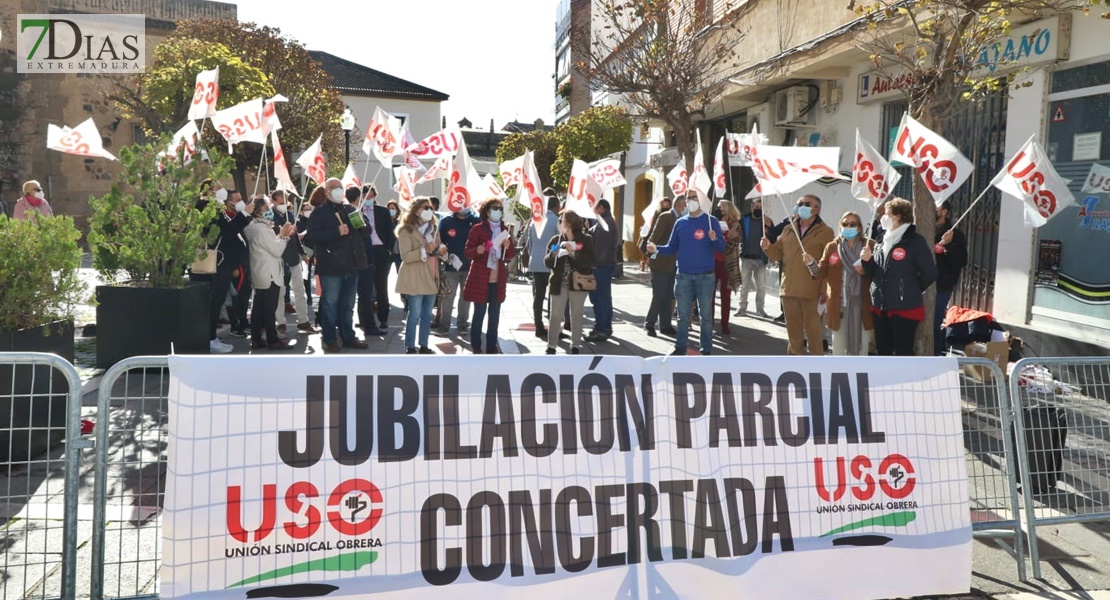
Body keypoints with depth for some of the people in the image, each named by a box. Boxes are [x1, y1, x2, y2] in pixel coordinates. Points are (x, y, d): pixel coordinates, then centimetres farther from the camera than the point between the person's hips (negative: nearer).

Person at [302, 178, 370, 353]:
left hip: (351, 264, 5)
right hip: (331, 266, -5)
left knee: (348, 304, 13)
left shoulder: (350, 209, 15)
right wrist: (336, 232, -22)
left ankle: (348, 337, 21)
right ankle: (330, 339, 8)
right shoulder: (319, 212, -2)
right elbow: (312, 237, -15)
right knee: (330, 304, 1)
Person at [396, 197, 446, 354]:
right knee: (415, 314, -4)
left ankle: (424, 346, 19)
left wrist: (441, 251, -3)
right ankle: (410, 347, 5)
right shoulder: (406, 230, -9)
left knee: (427, 315, 11)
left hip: (431, 278, 7)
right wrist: (425, 250, -27)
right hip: (415, 280, -7)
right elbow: (406, 257, -16)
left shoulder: (433, 228, 13)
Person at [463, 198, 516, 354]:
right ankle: (476, 346, 10)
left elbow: (512, 255, 12)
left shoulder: (506, 230, 10)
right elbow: (467, 252, -5)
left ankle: (492, 346, 15)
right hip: (480, 278, -4)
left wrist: (508, 247, -10)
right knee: (479, 312, 0)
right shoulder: (477, 229, -4)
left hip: (498, 279, 5)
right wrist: (477, 250, -26)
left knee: (495, 314, 8)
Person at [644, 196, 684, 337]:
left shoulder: (680, 219, 11)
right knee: (659, 296, -4)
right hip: (660, 264, -7)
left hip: (671, 265, 7)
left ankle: (665, 325, 17)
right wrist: (652, 252, -25)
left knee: (668, 297, 11)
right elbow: (654, 237, -17)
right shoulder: (666, 217, -11)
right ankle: (649, 324, 7)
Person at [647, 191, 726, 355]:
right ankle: (680, 348, 14)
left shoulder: (711, 221, 0)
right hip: (683, 276, 3)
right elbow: (672, 248, 9)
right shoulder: (680, 223, 9)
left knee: (706, 314, 4)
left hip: (705, 276, -3)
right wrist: (657, 249, -9)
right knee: (683, 315, 7)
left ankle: (706, 350, 11)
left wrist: (714, 240, -26)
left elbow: (721, 247, -5)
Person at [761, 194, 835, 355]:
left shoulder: (825, 232, -2)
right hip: (789, 288, 5)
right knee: (793, 329, 13)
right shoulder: (788, 229, 13)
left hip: (811, 291, -5)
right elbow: (778, 253, 16)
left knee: (813, 329, 1)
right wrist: (768, 247, -7)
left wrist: (825, 290, -12)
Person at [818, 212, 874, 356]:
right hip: (839, 304, 1)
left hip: (862, 305, -1)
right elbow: (823, 272, 3)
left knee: (861, 345, 7)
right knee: (839, 346, 9)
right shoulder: (831, 247, 8)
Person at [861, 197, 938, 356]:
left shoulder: (915, 241, -9)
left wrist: (911, 290, 1)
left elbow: (930, 273, -10)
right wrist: (867, 260, -6)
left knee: (903, 352, 0)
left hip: (905, 307, -6)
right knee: (883, 350, 14)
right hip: (881, 306, 7)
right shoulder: (882, 240, 10)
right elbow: (873, 273, 13)